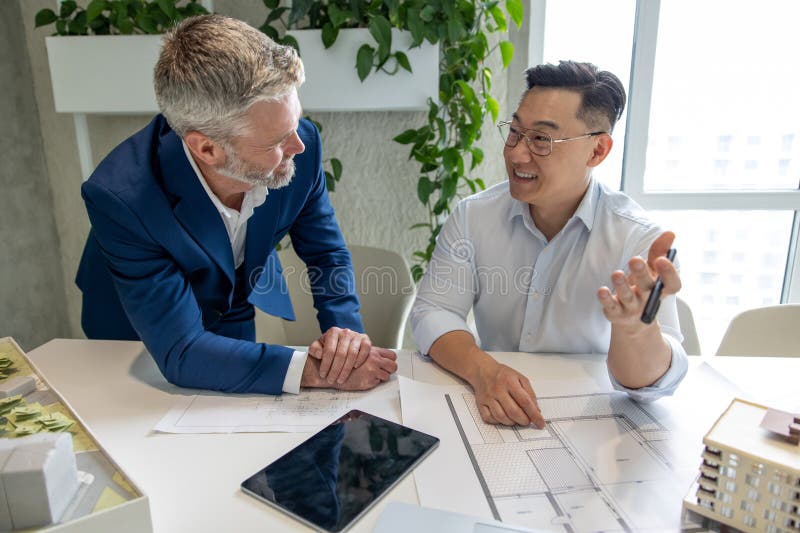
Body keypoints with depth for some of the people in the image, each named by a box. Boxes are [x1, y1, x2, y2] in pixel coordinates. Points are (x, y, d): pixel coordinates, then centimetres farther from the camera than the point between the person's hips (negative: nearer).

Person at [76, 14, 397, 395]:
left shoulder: (301, 143, -23)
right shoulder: (120, 199, -32)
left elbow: (326, 253, -7)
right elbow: (180, 353, -31)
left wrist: (346, 331, -25)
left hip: (242, 323, 2)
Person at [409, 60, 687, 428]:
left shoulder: (637, 239, -12)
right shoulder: (473, 216, -4)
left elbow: (654, 381, -18)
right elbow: (432, 311, -8)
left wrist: (635, 326, -39)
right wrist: (482, 370, -26)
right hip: (492, 414, 1)